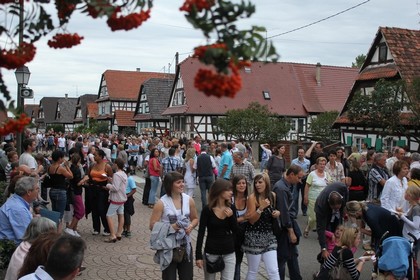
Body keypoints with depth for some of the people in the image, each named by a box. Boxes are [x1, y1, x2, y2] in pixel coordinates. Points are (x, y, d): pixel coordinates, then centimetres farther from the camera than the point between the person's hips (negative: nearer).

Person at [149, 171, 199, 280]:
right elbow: (152, 225, -12)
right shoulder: (162, 203, -12)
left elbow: (195, 219, 12)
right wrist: (170, 227, -24)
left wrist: (191, 226, -10)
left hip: (185, 245, 4)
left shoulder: (189, 200, -1)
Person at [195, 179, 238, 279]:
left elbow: (235, 231, 1)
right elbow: (201, 233, -9)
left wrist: (231, 216, -17)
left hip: (229, 253, 3)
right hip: (211, 252, -2)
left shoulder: (230, 208, -1)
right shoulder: (207, 209, -11)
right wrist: (198, 255, -13)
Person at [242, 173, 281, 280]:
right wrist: (261, 208, -27)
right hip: (254, 237, -4)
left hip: (269, 236, 4)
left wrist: (277, 213, -2)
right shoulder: (252, 197, -12)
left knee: (274, 271, 1)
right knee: (253, 271, 9)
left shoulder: (272, 195, 3)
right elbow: (251, 220, -14)